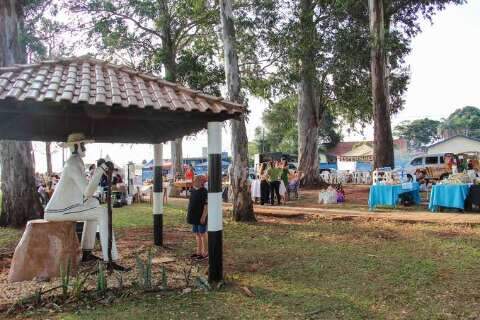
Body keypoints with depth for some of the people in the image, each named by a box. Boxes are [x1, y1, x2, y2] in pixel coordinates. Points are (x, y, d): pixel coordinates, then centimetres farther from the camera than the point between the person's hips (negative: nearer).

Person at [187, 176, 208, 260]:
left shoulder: (204, 192, -14)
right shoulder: (193, 191, 10)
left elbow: (207, 205, -17)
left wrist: (203, 217, -22)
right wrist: (189, 215, 14)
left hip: (201, 217, -8)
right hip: (194, 217, 8)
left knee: (202, 234, 0)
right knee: (197, 234, 13)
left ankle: (205, 253, 9)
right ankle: (198, 252, 22)